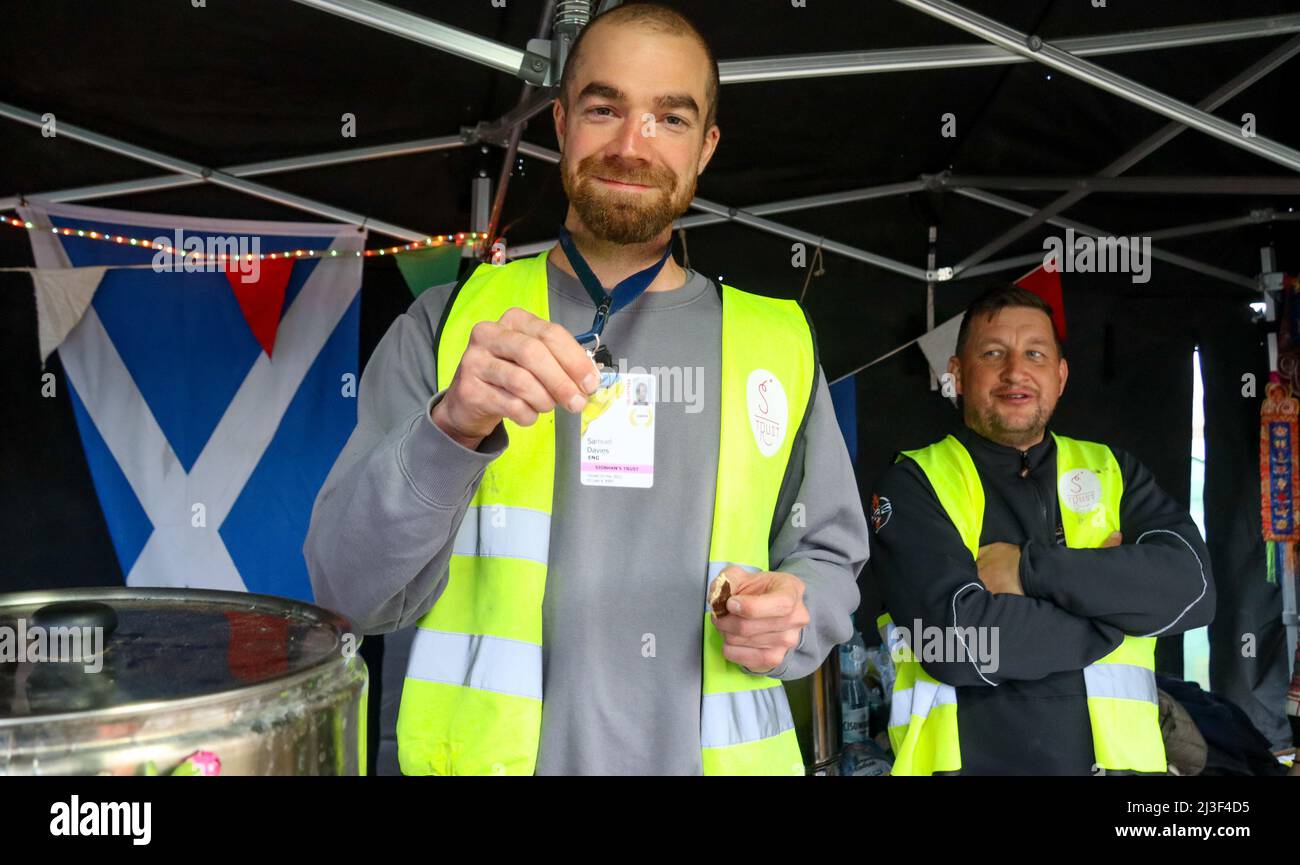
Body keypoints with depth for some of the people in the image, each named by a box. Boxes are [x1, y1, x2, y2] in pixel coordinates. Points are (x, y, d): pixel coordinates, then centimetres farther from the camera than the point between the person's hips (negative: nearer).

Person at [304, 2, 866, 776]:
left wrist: (793, 615, -12)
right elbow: (352, 589, -10)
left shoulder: (776, 341, 1)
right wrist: (451, 430, -27)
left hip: (708, 753, 2)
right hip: (489, 753, -1)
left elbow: (828, 554, 9)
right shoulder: (444, 325, -4)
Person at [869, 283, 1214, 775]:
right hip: (969, 756, -3)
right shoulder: (914, 484, -5)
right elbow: (954, 639, -18)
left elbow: (1191, 586, -7)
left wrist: (1030, 568, -16)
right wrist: (1117, 602, -8)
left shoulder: (1112, 471, 9)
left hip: (1113, 756, 4)